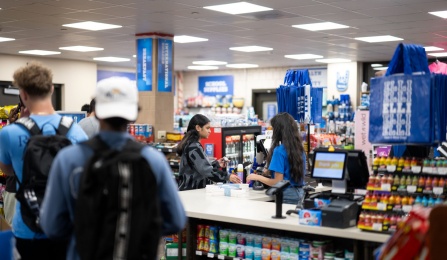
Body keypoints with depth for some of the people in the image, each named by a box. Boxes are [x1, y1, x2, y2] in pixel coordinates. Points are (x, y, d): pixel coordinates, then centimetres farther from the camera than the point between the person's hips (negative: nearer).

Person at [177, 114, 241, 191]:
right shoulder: (194, 147, -17)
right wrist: (227, 177, -24)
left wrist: (216, 164, 15)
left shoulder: (190, 144, 13)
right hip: (191, 190, -10)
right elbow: (206, 170, -25)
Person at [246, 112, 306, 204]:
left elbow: (278, 182, -17)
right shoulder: (299, 148, 7)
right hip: (299, 192, 8)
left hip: (287, 195, -8)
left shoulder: (280, 150, -16)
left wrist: (257, 177, -5)